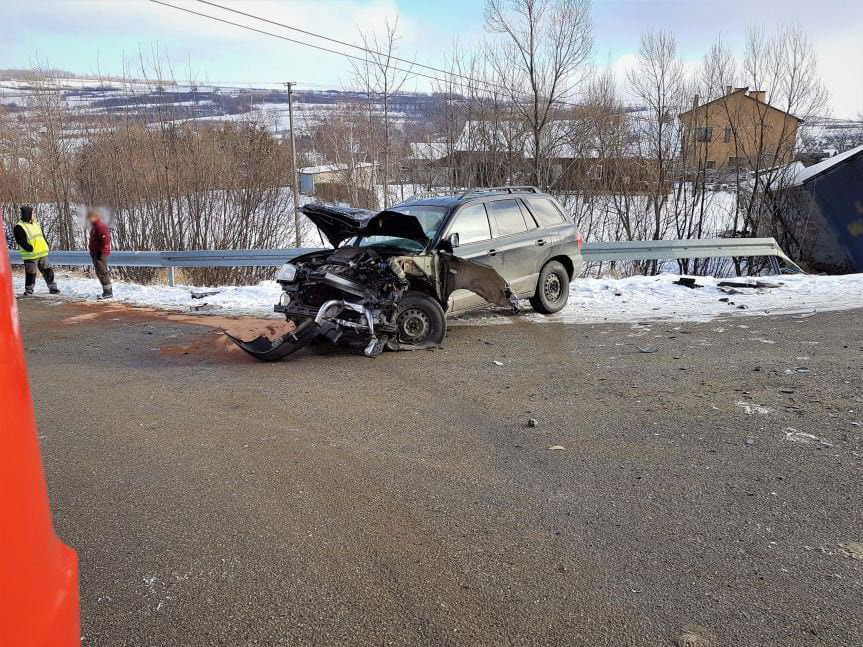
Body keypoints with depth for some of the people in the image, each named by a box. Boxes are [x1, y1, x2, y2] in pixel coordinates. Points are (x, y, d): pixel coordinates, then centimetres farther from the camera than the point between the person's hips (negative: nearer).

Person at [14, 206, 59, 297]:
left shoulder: (36, 223, 13)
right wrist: (31, 249, -22)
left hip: (42, 254, 6)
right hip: (30, 256, -6)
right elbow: (22, 242, -16)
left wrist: (46, 247, 10)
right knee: (31, 274, 1)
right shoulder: (19, 228, -10)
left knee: (48, 271, 9)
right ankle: (28, 291, 13)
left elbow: (42, 236, 20)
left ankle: (52, 287, 18)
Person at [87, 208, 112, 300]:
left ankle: (108, 292, -9)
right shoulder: (94, 226, 19)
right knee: (99, 273, 13)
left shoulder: (101, 226, -15)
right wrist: (92, 251, 23)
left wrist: (102, 252, -23)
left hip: (100, 254, -11)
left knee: (102, 272, -11)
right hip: (95, 253, 11)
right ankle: (106, 292, 17)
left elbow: (105, 240, -22)